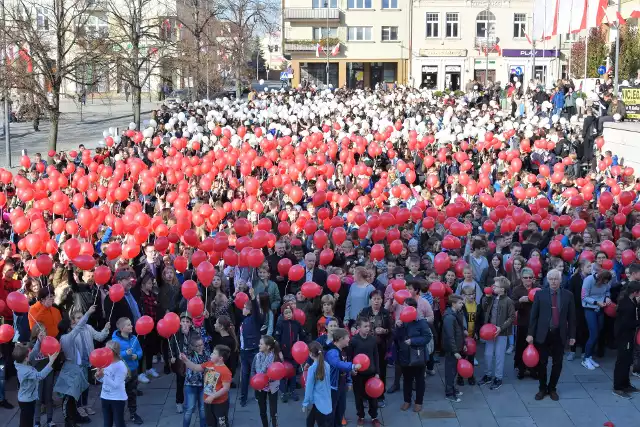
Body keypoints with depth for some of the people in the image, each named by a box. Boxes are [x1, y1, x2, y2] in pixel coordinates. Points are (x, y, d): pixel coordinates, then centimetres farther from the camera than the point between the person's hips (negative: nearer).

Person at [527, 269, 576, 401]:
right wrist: (531, 333, -5)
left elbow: (571, 317, 4)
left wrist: (572, 335, 2)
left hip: (559, 334, 1)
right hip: (543, 334, -1)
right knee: (542, 363, 6)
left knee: (557, 363, 8)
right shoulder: (540, 294, -1)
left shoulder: (568, 295, 1)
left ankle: (552, 388, 24)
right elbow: (534, 315, -1)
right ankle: (542, 388, 22)